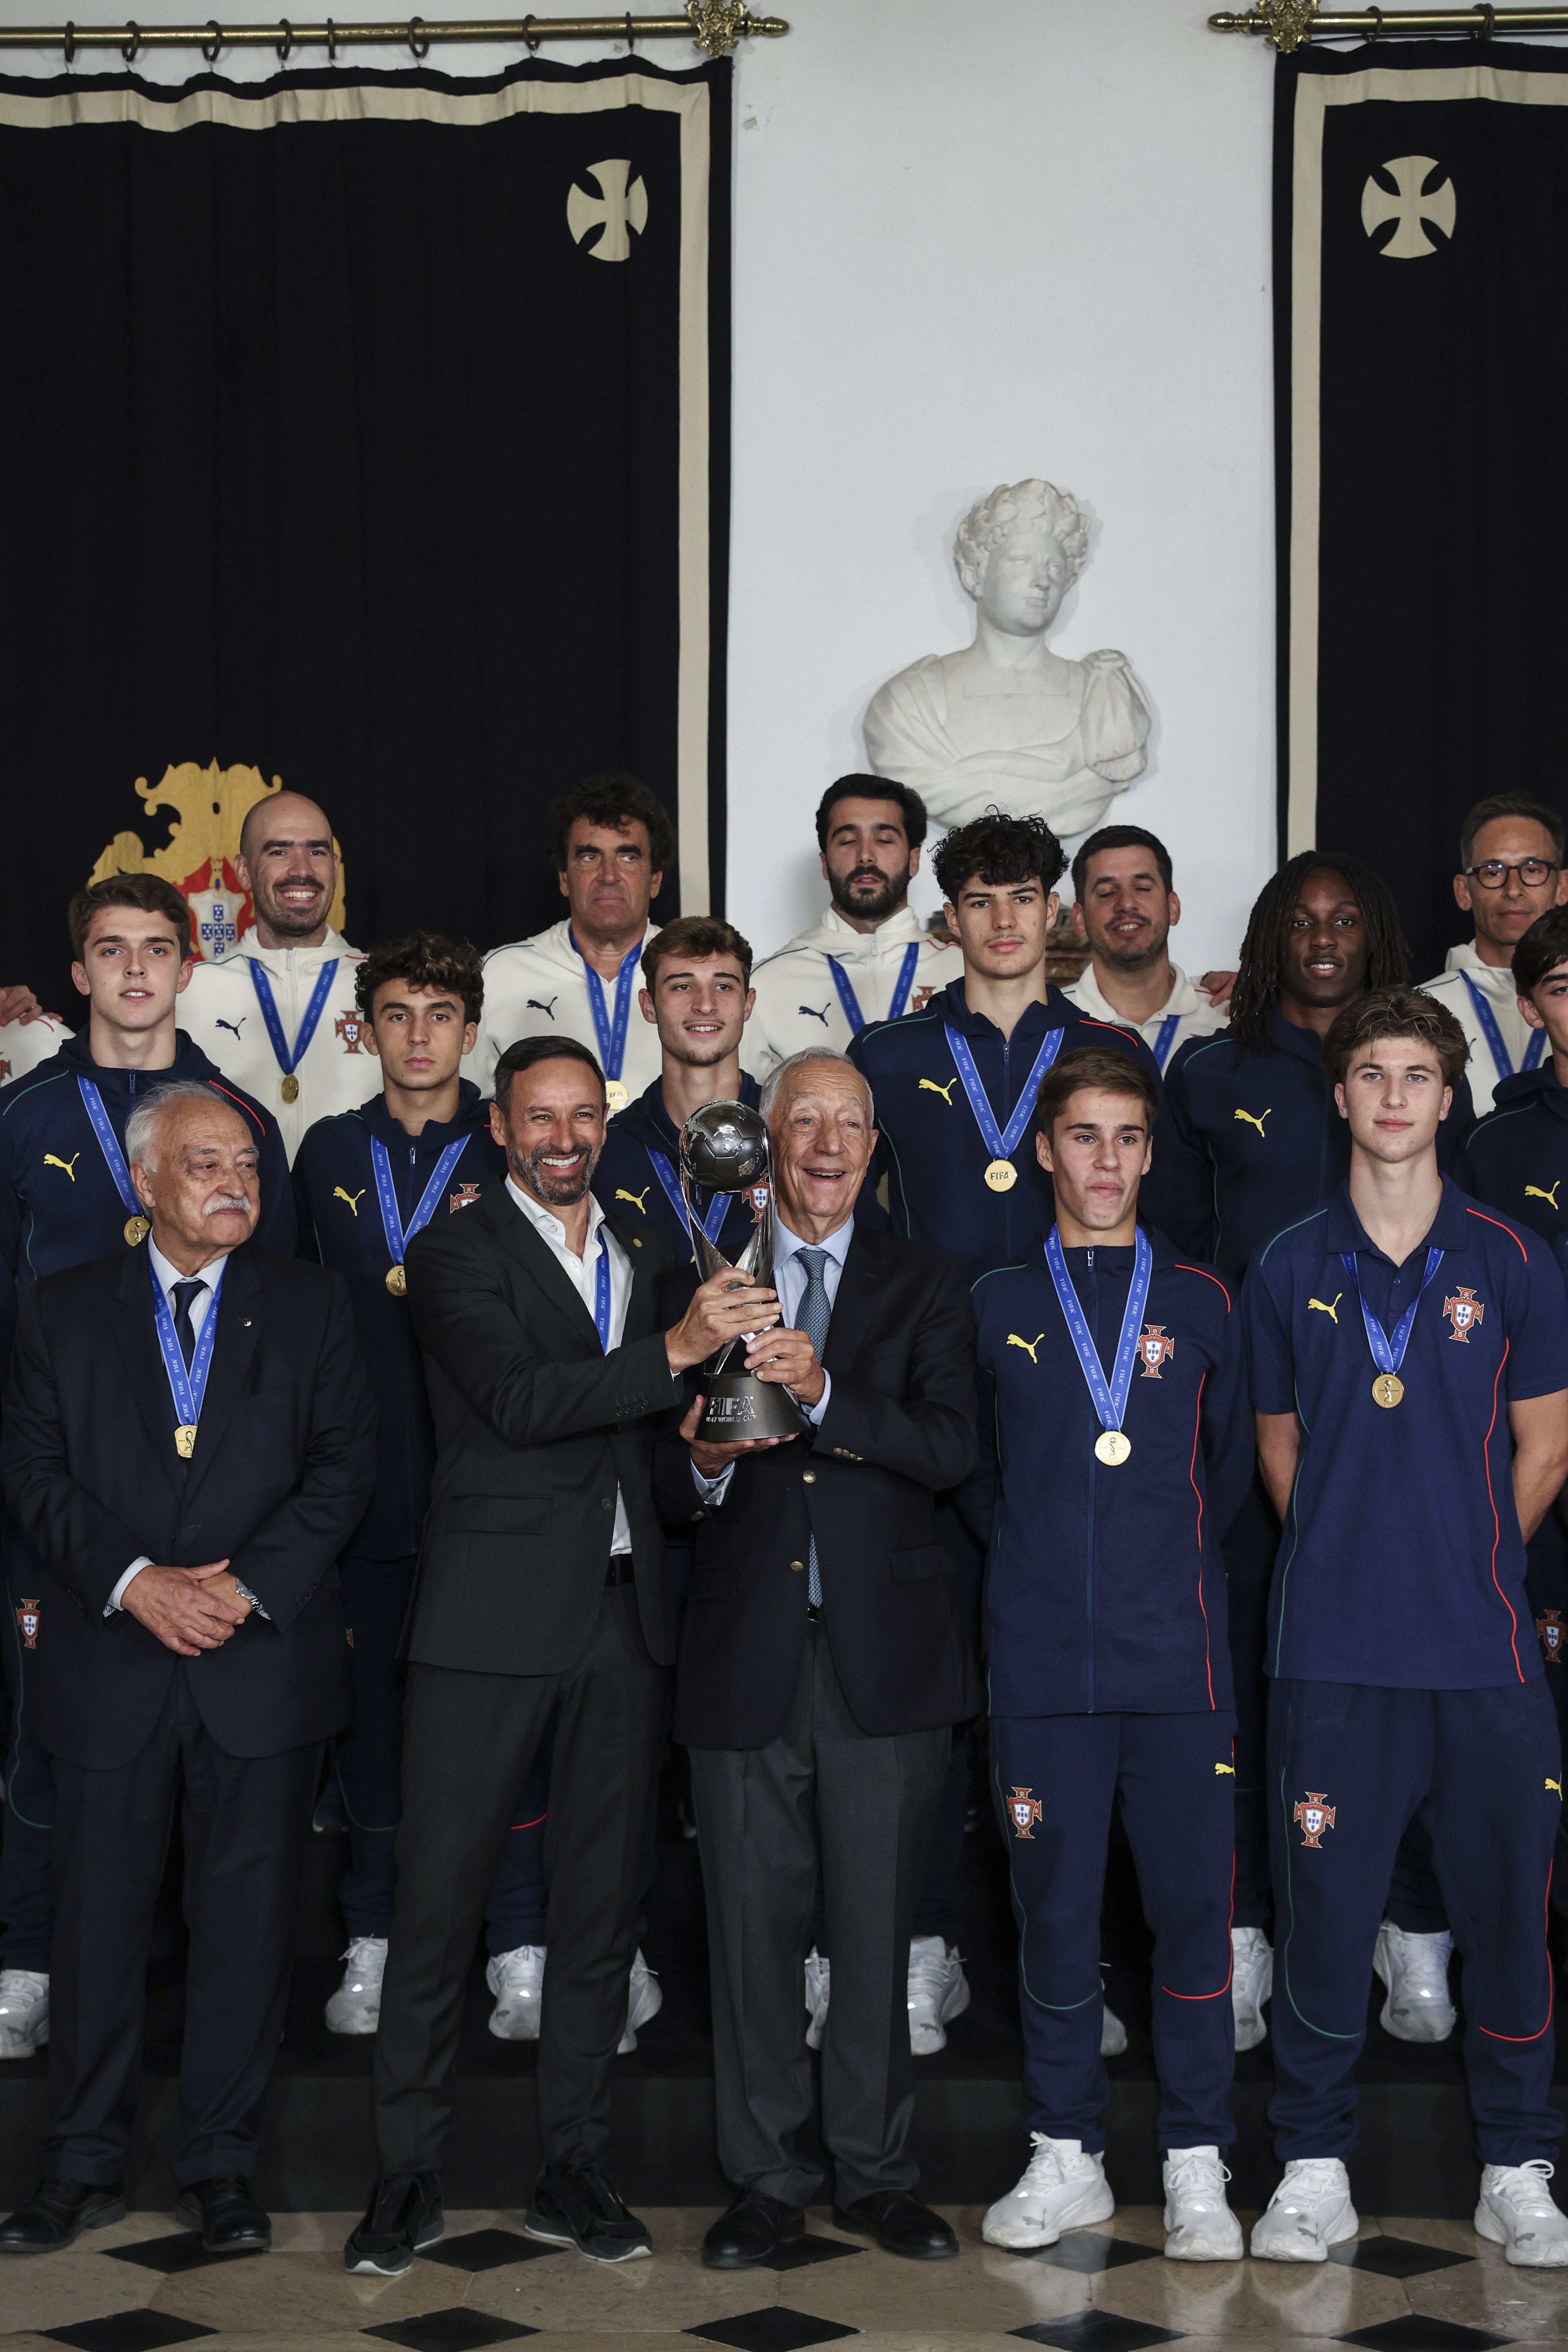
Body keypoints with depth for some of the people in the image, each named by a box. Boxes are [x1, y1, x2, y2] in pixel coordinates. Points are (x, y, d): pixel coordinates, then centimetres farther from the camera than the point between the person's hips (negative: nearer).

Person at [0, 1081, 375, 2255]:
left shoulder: (311, 1302, 7)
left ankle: (221, 2166, 16)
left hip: (264, 1661, 0)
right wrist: (133, 1581, -13)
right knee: (100, 1913, 6)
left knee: (248, 1914, 4)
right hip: (110, 1665, 0)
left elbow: (346, 1463, 0)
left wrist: (247, 1585, -12)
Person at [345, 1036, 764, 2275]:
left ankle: (575, 2168, 19)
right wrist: (675, 1351, -26)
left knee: (601, 1898, 9)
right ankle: (409, 2176, 9)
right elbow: (518, 1401, -19)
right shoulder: (457, 1253, -3)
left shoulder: (645, 1252, 16)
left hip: (627, 1615, 5)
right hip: (493, 1614, -5)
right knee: (440, 1896, -1)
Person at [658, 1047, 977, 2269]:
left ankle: (875, 2172, 20)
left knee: (879, 1929, 6)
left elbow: (952, 1448, -8)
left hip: (886, 1655, 0)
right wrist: (704, 1463, -17)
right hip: (745, 1655, 0)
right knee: (754, 1928, 5)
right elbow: (668, 1490, 6)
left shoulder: (926, 1286, 8)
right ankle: (769, 2178, 18)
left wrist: (823, 1394, -21)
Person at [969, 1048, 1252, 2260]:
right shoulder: (998, 1305, 9)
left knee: (1194, 1908, 0)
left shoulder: (1201, 1301, 9)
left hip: (1177, 1655, 0)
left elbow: (1230, 1467, 16)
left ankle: (1197, 2165, 12)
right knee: (1056, 1914, 4)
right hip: (1044, 1655, 0)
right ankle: (1067, 2157, 18)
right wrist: (1041, 1559, 9)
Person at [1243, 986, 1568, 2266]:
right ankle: (1314, 2169, 15)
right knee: (1327, 1907, 3)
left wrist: (1464, 1562, 5)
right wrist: (1353, 1556, 7)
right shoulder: (1291, 1269, 6)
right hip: (1332, 1646, 0)